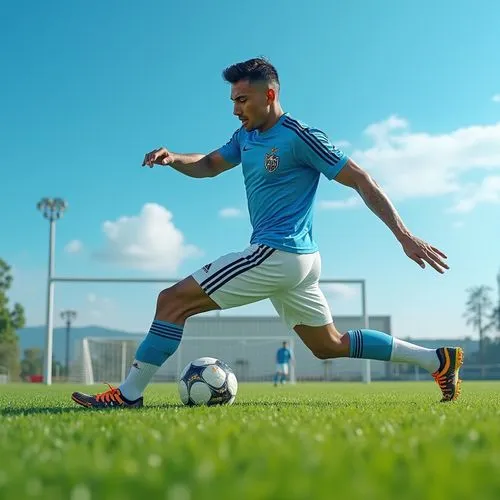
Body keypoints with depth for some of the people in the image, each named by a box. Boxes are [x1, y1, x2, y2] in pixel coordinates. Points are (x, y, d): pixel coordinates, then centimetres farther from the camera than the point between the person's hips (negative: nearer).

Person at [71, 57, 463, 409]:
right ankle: (438, 360, 23)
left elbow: (362, 181, -11)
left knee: (173, 301, -10)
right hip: (297, 261, 10)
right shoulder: (246, 137, 13)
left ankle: (128, 395, -3)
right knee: (330, 345, 19)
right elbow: (208, 165, 23)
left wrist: (405, 236, -14)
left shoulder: (299, 137, -12)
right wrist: (173, 159, 0)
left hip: (277, 255, -10)